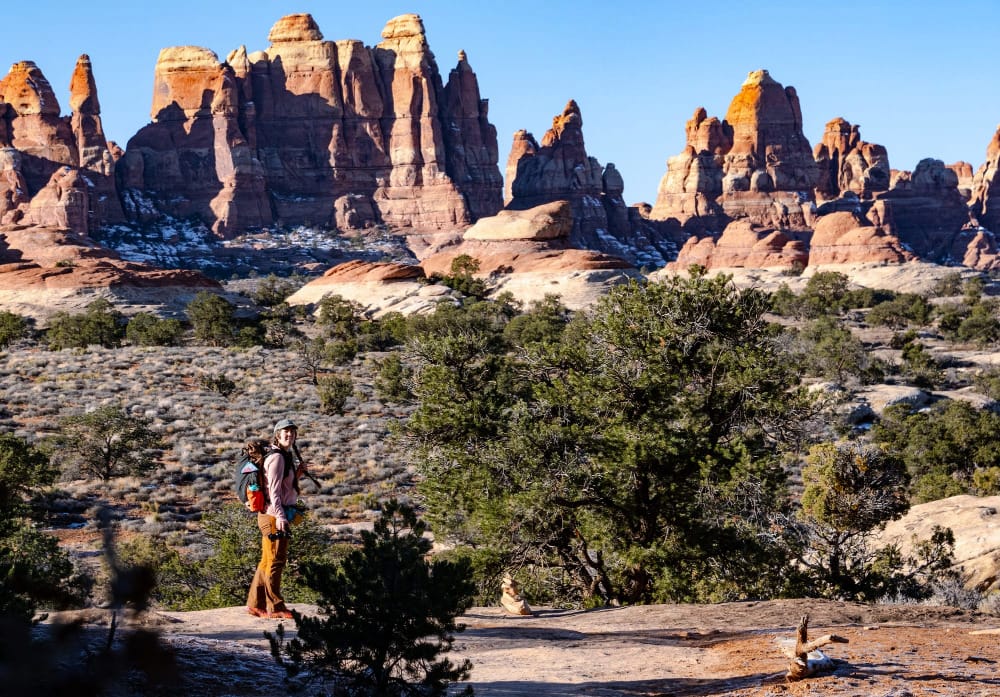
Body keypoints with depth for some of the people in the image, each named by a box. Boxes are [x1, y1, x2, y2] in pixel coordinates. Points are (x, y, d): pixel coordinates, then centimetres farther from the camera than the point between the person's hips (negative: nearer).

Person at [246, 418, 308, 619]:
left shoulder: (286, 456, 18)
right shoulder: (276, 457, -12)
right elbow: (273, 489, -21)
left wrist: (297, 474, 12)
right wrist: (279, 515, -29)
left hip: (279, 515, 10)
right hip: (274, 515, -10)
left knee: (267, 561, 15)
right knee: (276, 561, -7)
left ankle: (255, 604, 22)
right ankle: (275, 607, -4)